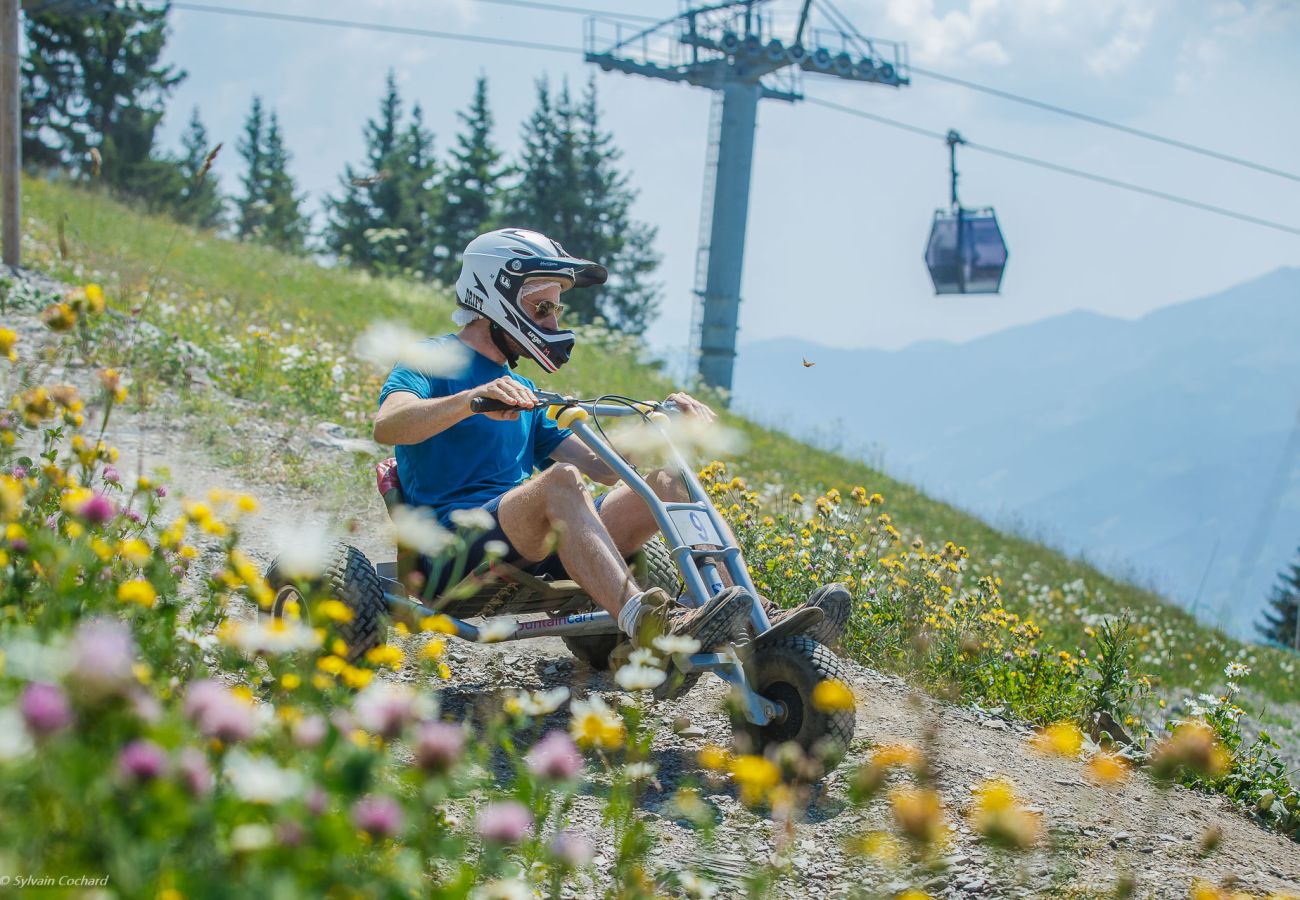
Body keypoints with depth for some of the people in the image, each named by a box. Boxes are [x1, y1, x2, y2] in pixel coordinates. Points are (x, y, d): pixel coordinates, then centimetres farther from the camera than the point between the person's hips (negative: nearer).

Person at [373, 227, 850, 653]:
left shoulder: (522, 392, 28)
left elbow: (604, 466, 20)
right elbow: (387, 426, -17)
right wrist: (474, 398, -34)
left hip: (537, 547, 7)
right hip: (452, 541, -7)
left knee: (666, 480, -11)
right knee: (562, 479, -36)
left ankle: (755, 620, -27)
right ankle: (649, 624, -58)